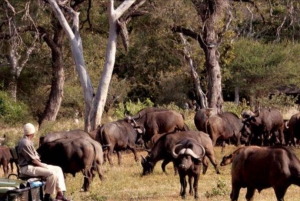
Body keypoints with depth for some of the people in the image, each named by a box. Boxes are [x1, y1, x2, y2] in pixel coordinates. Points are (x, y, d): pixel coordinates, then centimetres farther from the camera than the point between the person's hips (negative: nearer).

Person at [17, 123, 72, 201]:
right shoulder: (24, 143, -18)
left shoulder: (29, 142, 16)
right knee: (52, 173, -27)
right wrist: (43, 166, -12)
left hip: (35, 164, 11)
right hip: (27, 167, -11)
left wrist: (43, 165, 5)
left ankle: (60, 193, -1)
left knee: (58, 169, 6)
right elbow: (32, 160, -20)